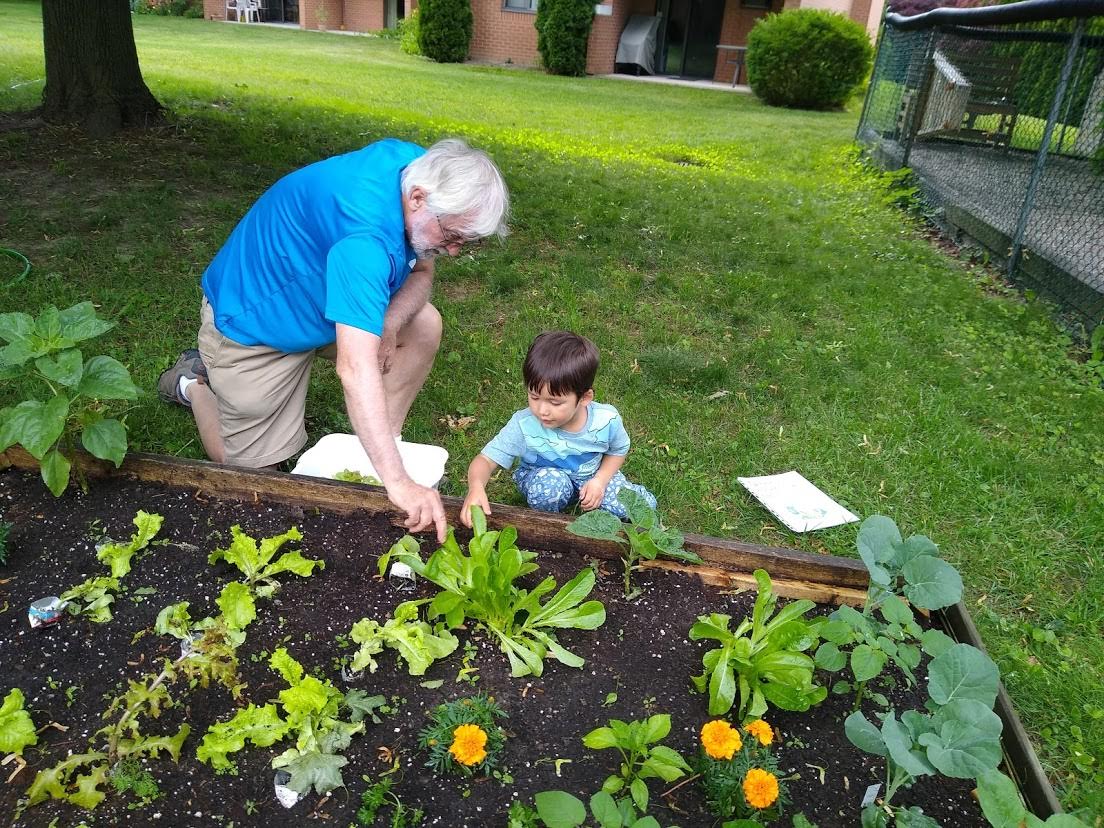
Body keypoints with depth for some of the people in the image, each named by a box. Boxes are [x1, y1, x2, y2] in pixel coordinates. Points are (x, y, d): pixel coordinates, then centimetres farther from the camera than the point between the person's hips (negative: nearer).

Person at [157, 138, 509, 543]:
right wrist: (397, 482, -51)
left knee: (424, 325, -13)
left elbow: (421, 273, -3)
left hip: (317, 300, 8)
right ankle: (195, 384, 25)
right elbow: (355, 369, -48)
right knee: (253, 475, 0)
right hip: (250, 323, -7)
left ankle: (382, 448, 1)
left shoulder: (420, 168, -15)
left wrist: (388, 325, -25)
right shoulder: (366, 233, -41)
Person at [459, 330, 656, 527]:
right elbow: (486, 459, -27)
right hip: (544, 475, -2)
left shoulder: (606, 421, -25)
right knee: (549, 485, -37)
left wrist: (600, 480, -19)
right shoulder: (524, 426, -30)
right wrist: (476, 487, -48)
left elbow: (618, 451, -2)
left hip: (592, 475, 2)